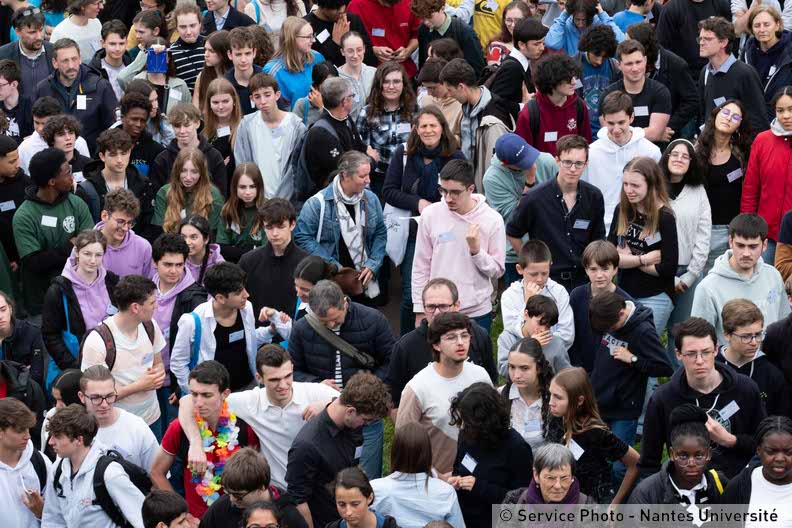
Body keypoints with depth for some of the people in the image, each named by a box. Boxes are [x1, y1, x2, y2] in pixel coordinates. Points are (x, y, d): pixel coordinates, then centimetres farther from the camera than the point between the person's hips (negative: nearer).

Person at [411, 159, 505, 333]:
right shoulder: (430, 214, -3)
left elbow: (497, 271, -2)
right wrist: (420, 312, 3)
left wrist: (476, 250, -19)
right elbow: (421, 268, 3)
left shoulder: (492, 220, -7)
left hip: (477, 313, -1)